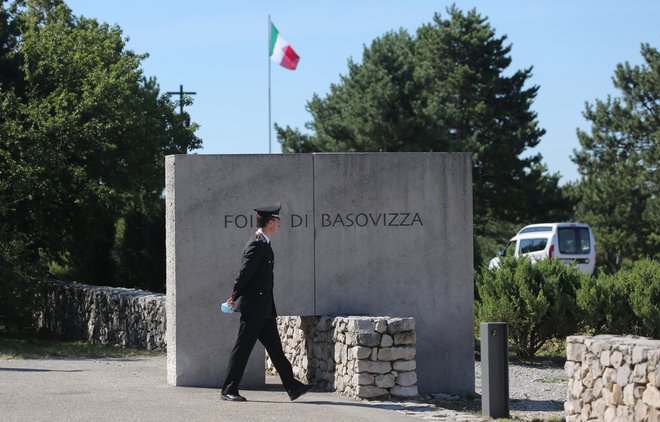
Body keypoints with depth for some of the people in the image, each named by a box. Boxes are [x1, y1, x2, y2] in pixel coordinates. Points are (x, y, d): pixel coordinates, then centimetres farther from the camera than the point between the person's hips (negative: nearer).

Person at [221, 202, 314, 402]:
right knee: (242, 348, -3)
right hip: (253, 306, -10)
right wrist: (235, 297, -8)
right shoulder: (256, 245, -17)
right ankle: (229, 391, 3)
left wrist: (236, 297, 17)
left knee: (275, 347, 8)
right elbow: (244, 273, -17)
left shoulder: (263, 243, 16)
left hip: (264, 307, 10)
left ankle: (292, 387, 8)